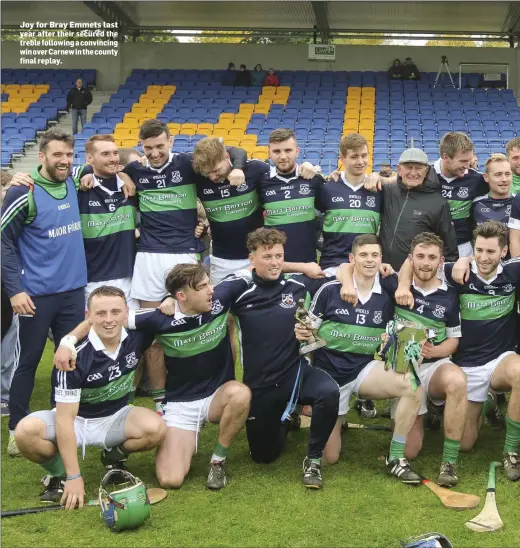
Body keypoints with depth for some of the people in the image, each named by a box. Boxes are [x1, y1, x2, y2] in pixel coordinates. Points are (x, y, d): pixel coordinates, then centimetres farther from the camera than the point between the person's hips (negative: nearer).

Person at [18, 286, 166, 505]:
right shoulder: (75, 355, -27)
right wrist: (74, 477, -27)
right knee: (25, 432, -32)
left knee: (156, 428, -28)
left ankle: (114, 457, 5)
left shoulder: (136, 336, -17)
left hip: (115, 417, 3)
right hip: (76, 419, -3)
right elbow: (65, 419, -25)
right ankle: (59, 473, 1)